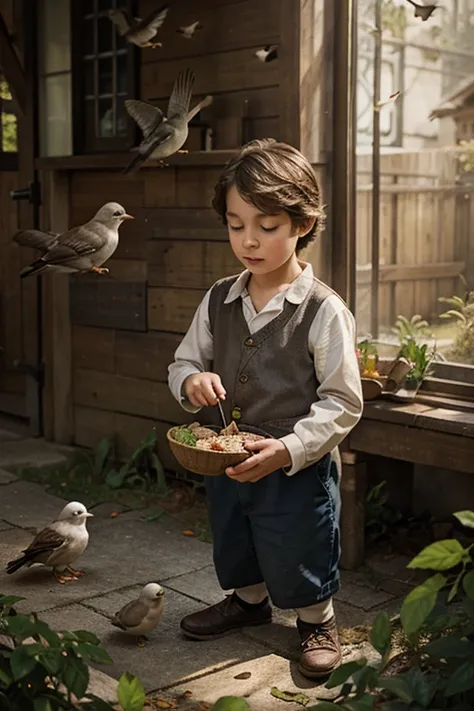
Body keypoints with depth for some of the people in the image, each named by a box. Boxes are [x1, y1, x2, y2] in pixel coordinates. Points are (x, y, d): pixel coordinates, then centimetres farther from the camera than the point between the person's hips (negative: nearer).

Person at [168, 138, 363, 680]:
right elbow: (183, 361, 10)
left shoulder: (324, 311, -17)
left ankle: (317, 621, 39)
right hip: (223, 462, 6)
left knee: (298, 560, 11)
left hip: (297, 470, -5)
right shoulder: (218, 301, 0)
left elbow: (343, 402, -16)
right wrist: (192, 380, -15)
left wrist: (289, 449, -27)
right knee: (233, 546, 25)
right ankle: (248, 600, 53)